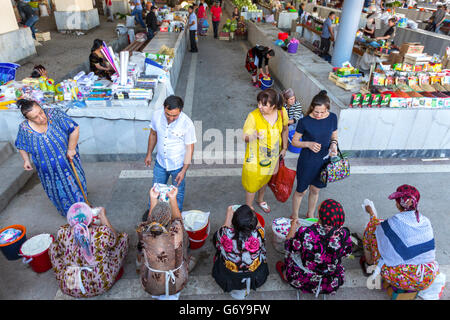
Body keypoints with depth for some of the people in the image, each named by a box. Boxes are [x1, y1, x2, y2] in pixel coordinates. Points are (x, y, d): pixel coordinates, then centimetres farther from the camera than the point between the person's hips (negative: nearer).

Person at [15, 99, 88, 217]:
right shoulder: (24, 128, -16)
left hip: (68, 161, -1)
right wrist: (26, 160, -7)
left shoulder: (54, 114, -23)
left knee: (75, 183, 19)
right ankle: (67, 211, 44)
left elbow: (74, 129, -20)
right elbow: (21, 146, 4)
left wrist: (71, 149, -19)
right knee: (58, 192, 19)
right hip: (48, 170, 1)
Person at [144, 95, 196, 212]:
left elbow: (189, 148, -17)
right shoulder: (157, 115, -16)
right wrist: (149, 154, 12)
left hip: (178, 165, -3)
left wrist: (183, 171, -17)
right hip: (160, 162, 3)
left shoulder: (187, 124, -26)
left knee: (178, 193, 19)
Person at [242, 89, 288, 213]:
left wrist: (284, 148, 11)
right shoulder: (253, 116, -26)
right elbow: (245, 137, -22)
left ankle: (260, 200, 56)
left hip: (272, 155, 4)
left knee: (265, 179, 27)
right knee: (252, 182, 13)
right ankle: (249, 207, 40)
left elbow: (284, 130, 5)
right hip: (255, 157, -4)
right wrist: (254, 136, -45)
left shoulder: (282, 112, -14)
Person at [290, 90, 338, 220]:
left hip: (323, 161, 4)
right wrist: (308, 144, -26)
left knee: (315, 190, 22)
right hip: (307, 162, -4)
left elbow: (334, 136, 8)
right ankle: (294, 217, 36)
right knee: (301, 191, 11)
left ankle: (310, 215, 47)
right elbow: (294, 141, -9)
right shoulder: (305, 121, -19)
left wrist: (333, 144, -14)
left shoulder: (333, 118, -7)